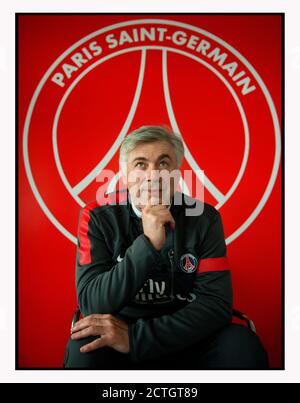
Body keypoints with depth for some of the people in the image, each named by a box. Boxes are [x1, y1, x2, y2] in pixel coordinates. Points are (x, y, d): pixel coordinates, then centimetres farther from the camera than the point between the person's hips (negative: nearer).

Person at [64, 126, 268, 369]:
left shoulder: (203, 218, -6)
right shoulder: (97, 217, -9)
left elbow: (216, 303, -12)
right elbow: (92, 306, -16)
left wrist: (136, 337, -22)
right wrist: (148, 244, -29)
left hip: (185, 338, 2)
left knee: (243, 345, -24)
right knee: (85, 349, -32)